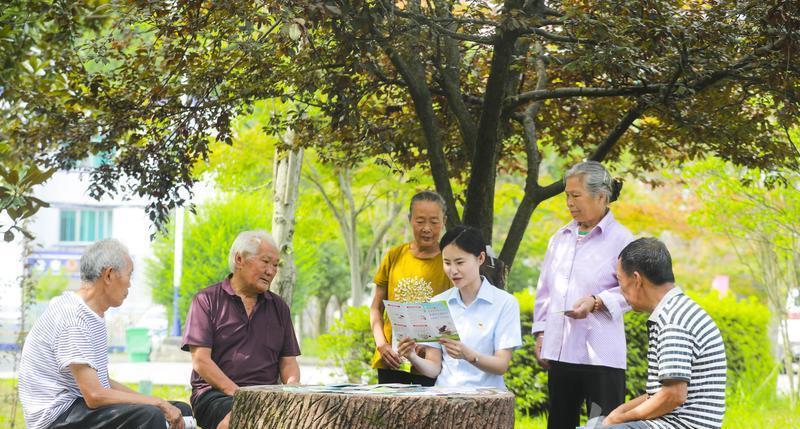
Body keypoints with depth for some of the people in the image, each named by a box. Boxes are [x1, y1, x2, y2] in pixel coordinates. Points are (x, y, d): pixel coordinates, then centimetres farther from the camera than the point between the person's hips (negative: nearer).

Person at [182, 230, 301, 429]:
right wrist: (236, 393, -16)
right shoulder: (207, 300, 6)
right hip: (215, 393, -4)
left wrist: (292, 388, -6)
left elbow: (288, 362, 18)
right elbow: (200, 361, -3)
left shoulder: (278, 307, 20)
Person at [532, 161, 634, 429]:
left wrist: (597, 302, -22)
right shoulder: (560, 238, 14)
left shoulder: (620, 238, -4)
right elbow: (545, 290, 19)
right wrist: (540, 334, 14)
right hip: (560, 351, 6)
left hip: (600, 354, -6)